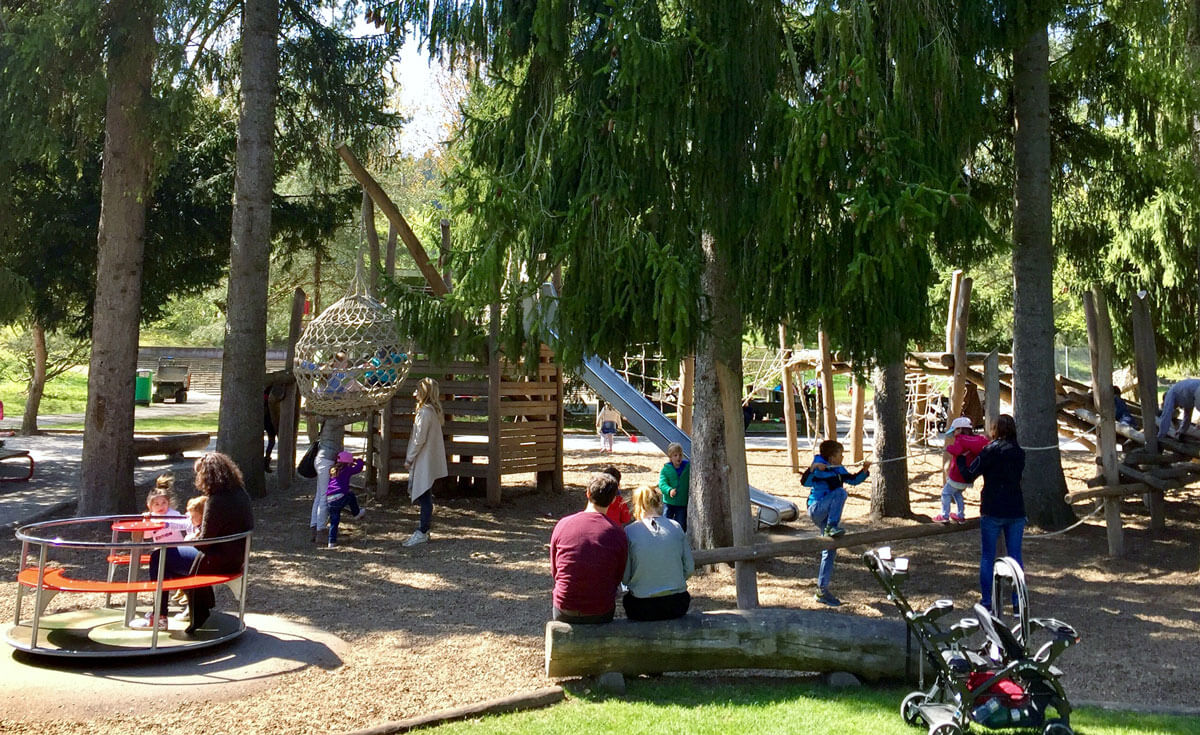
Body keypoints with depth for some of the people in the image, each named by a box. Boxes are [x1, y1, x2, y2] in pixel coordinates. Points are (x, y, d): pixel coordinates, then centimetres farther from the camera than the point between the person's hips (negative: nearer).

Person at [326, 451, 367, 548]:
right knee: (351, 495, 28)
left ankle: (332, 542, 8)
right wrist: (360, 461, 33)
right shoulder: (347, 470, 2)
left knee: (334, 521, 12)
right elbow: (358, 468, 9)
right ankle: (356, 514, 39)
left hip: (330, 500, 5)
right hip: (340, 498, -5)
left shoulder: (332, 471, 21)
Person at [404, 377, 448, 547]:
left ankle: (422, 533, -2)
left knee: (424, 496, -6)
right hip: (427, 461, 10)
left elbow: (419, 439, -20)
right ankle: (424, 528, 22)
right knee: (425, 496, 15)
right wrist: (411, 458, 19)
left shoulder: (425, 412, -19)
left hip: (424, 461, -10)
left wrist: (409, 458, -11)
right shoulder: (433, 410, 11)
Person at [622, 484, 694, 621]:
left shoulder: (629, 531, -7)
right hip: (677, 606, 2)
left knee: (627, 598, 30)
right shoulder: (676, 527, -1)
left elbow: (624, 577, -4)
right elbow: (690, 568, 3)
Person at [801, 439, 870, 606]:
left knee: (830, 552, 7)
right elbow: (805, 482, -27)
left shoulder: (839, 470, 10)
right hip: (816, 510, -8)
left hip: (827, 515, 8)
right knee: (840, 492, -28)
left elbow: (853, 480, 23)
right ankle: (832, 527, -29)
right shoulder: (819, 469, -13)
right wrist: (813, 468, -42)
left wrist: (864, 470, 8)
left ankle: (822, 590, 14)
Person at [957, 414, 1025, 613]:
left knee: (987, 557, 5)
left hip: (992, 512, -4)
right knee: (1015, 557, 10)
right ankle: (1018, 601, 11)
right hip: (1016, 511, 4)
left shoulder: (990, 451, -10)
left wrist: (960, 459, 7)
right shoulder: (1020, 453, 6)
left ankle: (987, 602, 6)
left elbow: (968, 475, -11)